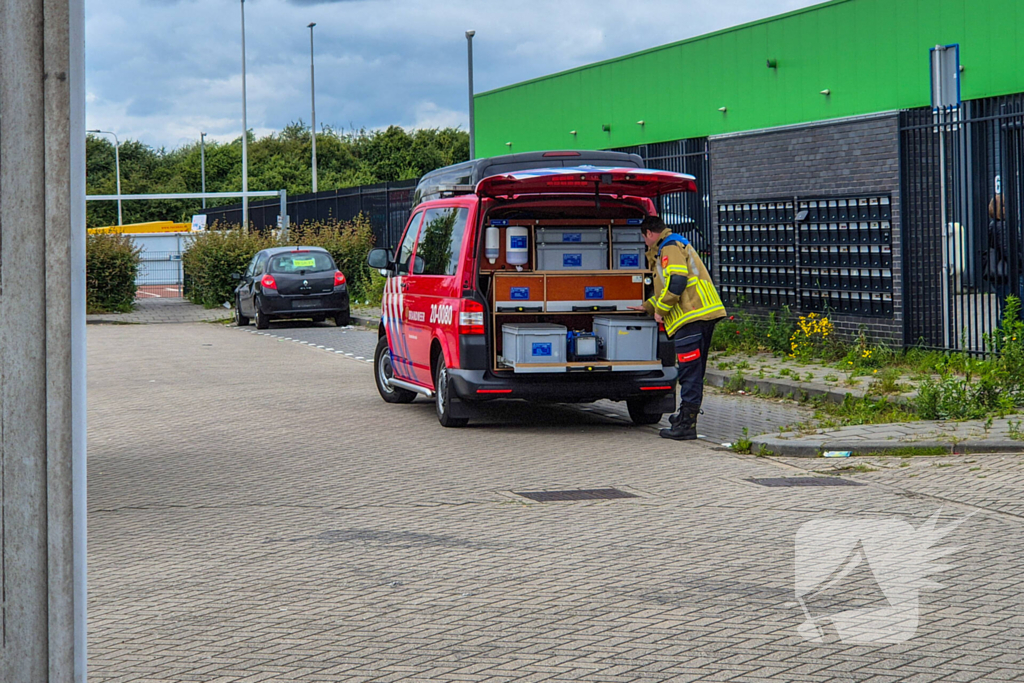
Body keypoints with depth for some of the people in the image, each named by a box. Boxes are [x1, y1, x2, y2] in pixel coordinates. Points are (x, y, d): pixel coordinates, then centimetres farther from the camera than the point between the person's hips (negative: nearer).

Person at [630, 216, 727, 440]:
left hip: (692, 317, -10)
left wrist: (660, 309, -9)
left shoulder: (670, 248, -5)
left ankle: (686, 426, -8)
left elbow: (676, 281, -18)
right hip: (705, 313, 10)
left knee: (689, 372, -9)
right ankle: (687, 416, 28)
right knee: (694, 371, 17)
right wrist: (648, 307, 40)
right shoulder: (677, 245, 29)